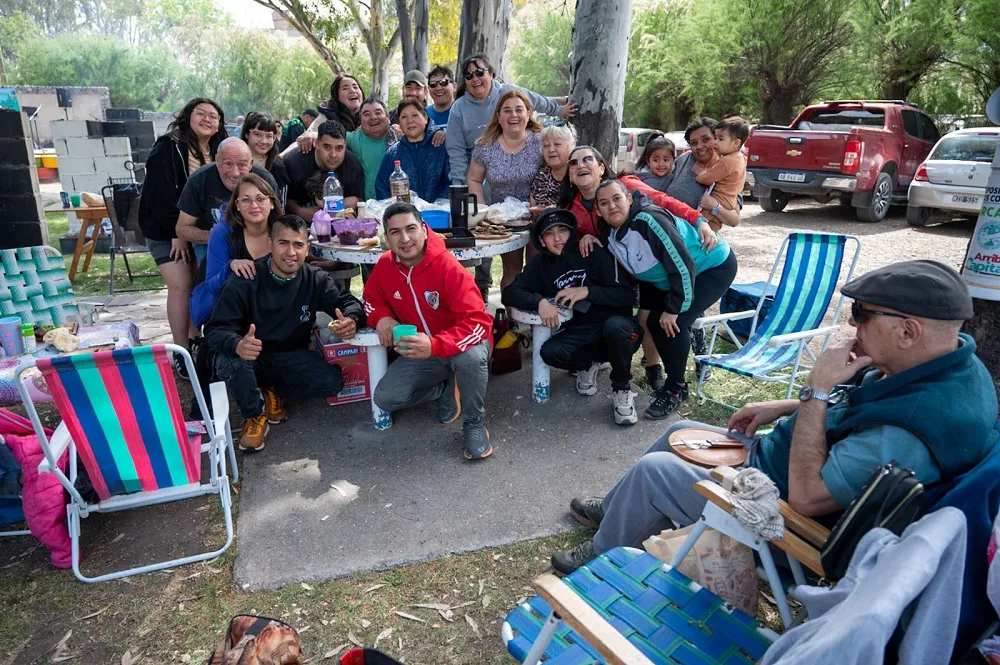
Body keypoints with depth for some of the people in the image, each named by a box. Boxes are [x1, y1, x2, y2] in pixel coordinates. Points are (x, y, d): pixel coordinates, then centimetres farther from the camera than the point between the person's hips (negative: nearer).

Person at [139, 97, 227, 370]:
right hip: (166, 230, -6)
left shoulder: (217, 151, 8)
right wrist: (176, 232, -21)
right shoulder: (169, 146, -12)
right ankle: (181, 351, -5)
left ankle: (194, 340, 18)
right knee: (181, 286, -12)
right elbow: (160, 192, -19)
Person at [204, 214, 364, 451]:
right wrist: (237, 344, -49)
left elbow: (348, 301, -1)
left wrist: (351, 319, -29)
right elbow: (216, 329, -22)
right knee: (230, 362, -37)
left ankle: (271, 391, 5)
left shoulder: (315, 279, -10)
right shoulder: (245, 280, -19)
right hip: (250, 357, -2)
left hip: (291, 358, 3)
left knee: (332, 382, -21)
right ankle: (255, 414, -6)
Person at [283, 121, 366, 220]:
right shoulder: (293, 162, -16)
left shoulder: (353, 164, -8)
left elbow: (358, 199, 2)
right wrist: (299, 211, -28)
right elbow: (286, 198, -9)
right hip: (300, 223, -3)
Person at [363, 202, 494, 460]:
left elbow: (478, 322, -33)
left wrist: (434, 345, -47)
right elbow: (372, 299, 10)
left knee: (471, 357, -40)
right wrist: (382, 317, -16)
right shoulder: (385, 265, -9)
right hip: (419, 352, 5)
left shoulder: (449, 268, -27)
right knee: (385, 398, -13)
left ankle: (475, 424, -12)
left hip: (458, 345, -5)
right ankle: (446, 388, 12)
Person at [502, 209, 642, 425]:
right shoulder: (541, 264, 0)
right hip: (580, 332, 3)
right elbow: (509, 293, -7)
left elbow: (628, 295, -14)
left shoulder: (594, 254, -11)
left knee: (615, 326, -37)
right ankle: (588, 364, 7)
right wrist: (540, 301, -24)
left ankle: (622, 389, -11)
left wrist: (587, 291, -25)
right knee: (549, 352, -26)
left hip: (617, 325, -3)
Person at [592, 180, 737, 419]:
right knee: (655, 321, 3)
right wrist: (592, 240, -4)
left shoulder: (649, 220, -31)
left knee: (671, 323, -19)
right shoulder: (611, 231, -5)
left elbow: (683, 266, -30)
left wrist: (674, 309, -23)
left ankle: (675, 390, -1)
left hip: (714, 266, -9)